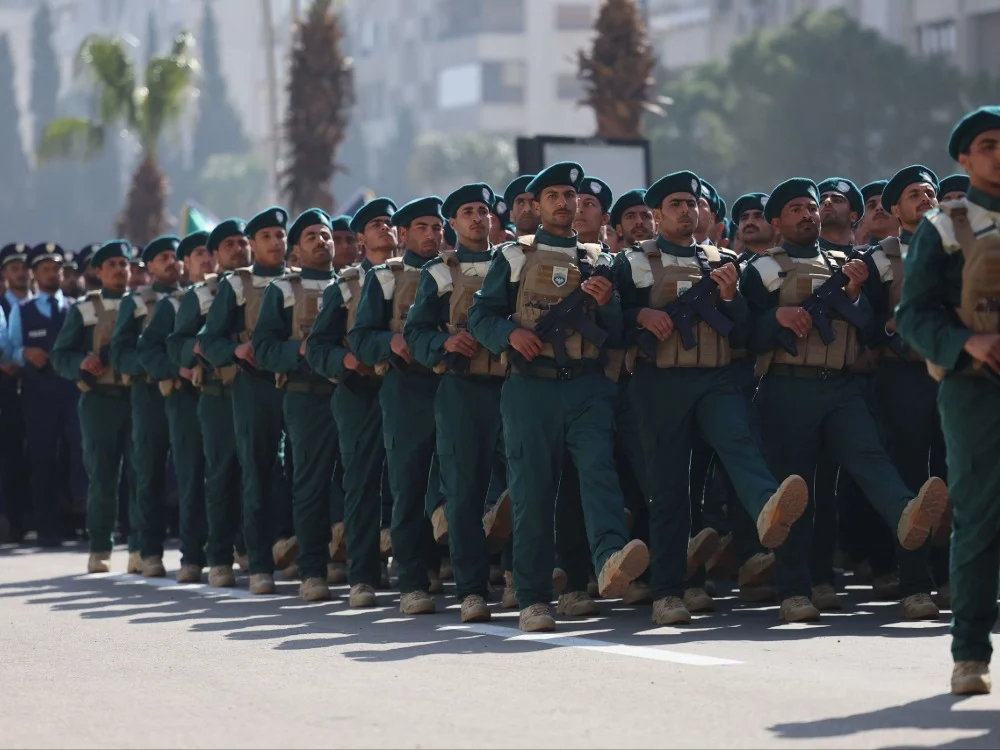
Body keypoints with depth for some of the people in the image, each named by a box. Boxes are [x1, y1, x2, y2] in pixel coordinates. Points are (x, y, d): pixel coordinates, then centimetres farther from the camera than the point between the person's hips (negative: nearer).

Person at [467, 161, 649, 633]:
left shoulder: (598, 263, 17)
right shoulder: (514, 258, 12)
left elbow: (618, 335, 15)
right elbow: (480, 316, 7)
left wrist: (605, 305, -6)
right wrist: (511, 333, -13)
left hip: (588, 386, 1)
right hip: (530, 387, -1)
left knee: (597, 467, -22)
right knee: (532, 491, -2)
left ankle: (610, 561, -43)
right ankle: (534, 601, 2)